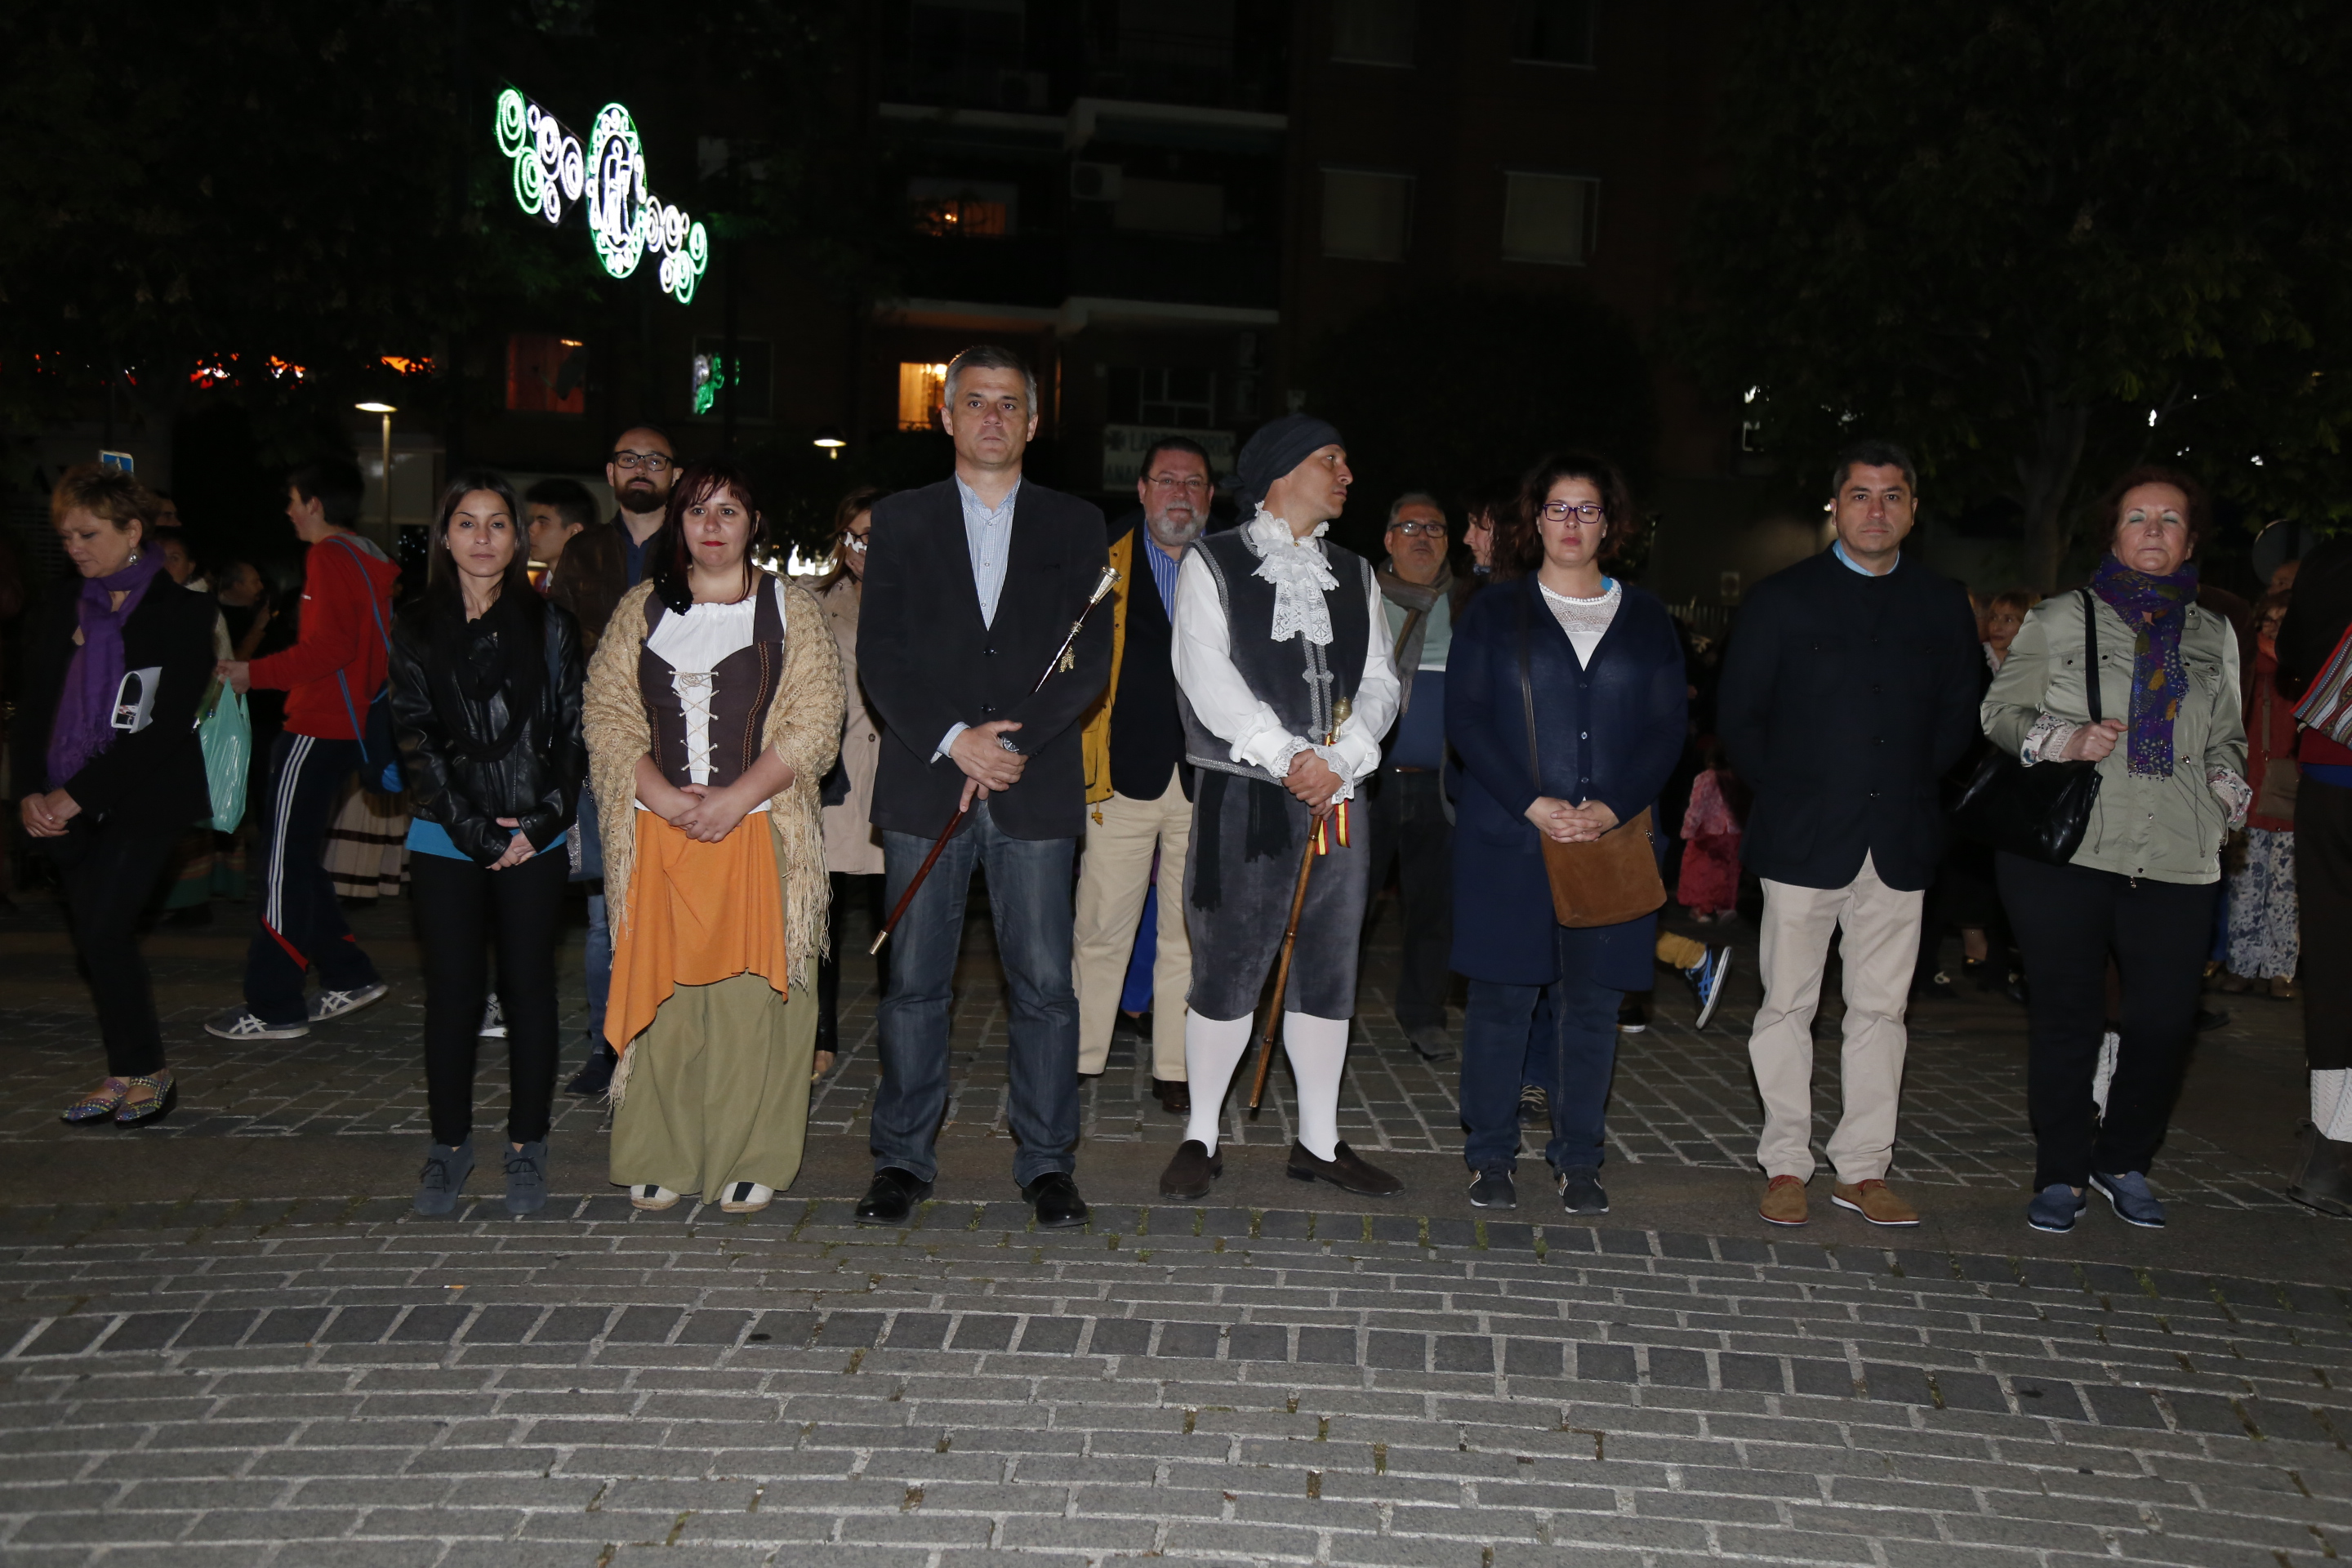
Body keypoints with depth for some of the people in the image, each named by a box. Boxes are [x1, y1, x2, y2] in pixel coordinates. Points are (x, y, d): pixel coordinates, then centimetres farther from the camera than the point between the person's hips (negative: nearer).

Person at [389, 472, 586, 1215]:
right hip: (447, 842, 0)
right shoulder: (416, 631, 6)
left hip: (534, 839, 0)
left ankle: (526, 1146, 13)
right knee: (453, 989, 4)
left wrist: (545, 819, -10)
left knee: (528, 987, 3)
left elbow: (572, 731, 3)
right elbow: (416, 740, 0)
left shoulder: (549, 626, 6)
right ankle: (449, 1142, 16)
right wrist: (474, 830, -10)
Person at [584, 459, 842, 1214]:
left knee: (751, 995, -2)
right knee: (663, 990, 3)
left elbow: (813, 723, -2)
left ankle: (748, 1159, 7)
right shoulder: (640, 610, 13)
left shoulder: (789, 608, 6)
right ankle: (661, 1157, 13)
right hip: (658, 835, 2)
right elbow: (608, 718, 7)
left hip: (760, 832, -2)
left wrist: (734, 799, -13)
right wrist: (666, 798, -9)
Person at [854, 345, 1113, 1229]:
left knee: (1044, 984, 1)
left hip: (1036, 791, 0)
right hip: (924, 785, 0)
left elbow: (1091, 661, 2)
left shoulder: (1075, 526, 10)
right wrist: (955, 743, -11)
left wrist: (1012, 742, -10)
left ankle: (1047, 1163, 12)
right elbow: (879, 654, 2)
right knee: (914, 982, 4)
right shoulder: (900, 520, 10)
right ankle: (903, 1161, 16)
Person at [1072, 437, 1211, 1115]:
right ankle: (1076, 1060, 14)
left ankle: (1175, 1070, 16)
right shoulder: (1106, 565, 6)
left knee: (1189, 935, 7)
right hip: (1125, 773, -1)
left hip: (1208, 779, 1)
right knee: (1101, 930, 2)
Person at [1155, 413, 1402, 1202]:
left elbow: (1379, 683, 9)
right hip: (1242, 795, -5)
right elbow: (1207, 676, -9)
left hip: (1336, 794, 5)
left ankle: (1318, 1141, 19)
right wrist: (1288, 757, -17)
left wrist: (1340, 759, -10)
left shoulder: (1356, 576, 17)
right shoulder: (1212, 564, 3)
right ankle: (1201, 1137, 11)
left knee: (1329, 970, 8)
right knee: (1225, 969, -2)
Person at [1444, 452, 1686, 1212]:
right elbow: (1465, 716, -2)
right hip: (1508, 838, -2)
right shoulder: (1497, 610, 6)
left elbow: (1670, 725, 5)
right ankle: (1491, 1156, 12)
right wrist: (1532, 804, -14)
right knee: (1502, 995, 0)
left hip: (1612, 839, 2)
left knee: (1591, 1000, 4)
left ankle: (1578, 1160, 16)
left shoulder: (1646, 618, 12)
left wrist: (1612, 808, -10)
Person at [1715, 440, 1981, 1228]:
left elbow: (1959, 717, 14)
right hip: (1803, 836, -2)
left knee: (1880, 1008, 6)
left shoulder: (1944, 604, 10)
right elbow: (1736, 714, 3)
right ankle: (1786, 1165, 12)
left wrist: (1910, 786, 5)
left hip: (1901, 838, 2)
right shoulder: (1781, 598, 2)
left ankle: (1863, 1169, 14)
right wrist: (1785, 793, -1)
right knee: (1787, 1004, 1)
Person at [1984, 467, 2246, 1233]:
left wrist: (2228, 787, 3)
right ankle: (2060, 1174, 15)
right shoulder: (2058, 620, 7)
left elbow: (2226, 739, 23)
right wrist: (2061, 741, -13)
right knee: (2067, 1015, 1)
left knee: (2168, 1018, 0)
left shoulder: (2213, 636, 17)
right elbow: (2000, 712, 5)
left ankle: (2124, 1160, 23)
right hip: (2063, 851, -3)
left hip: (2177, 859, 3)